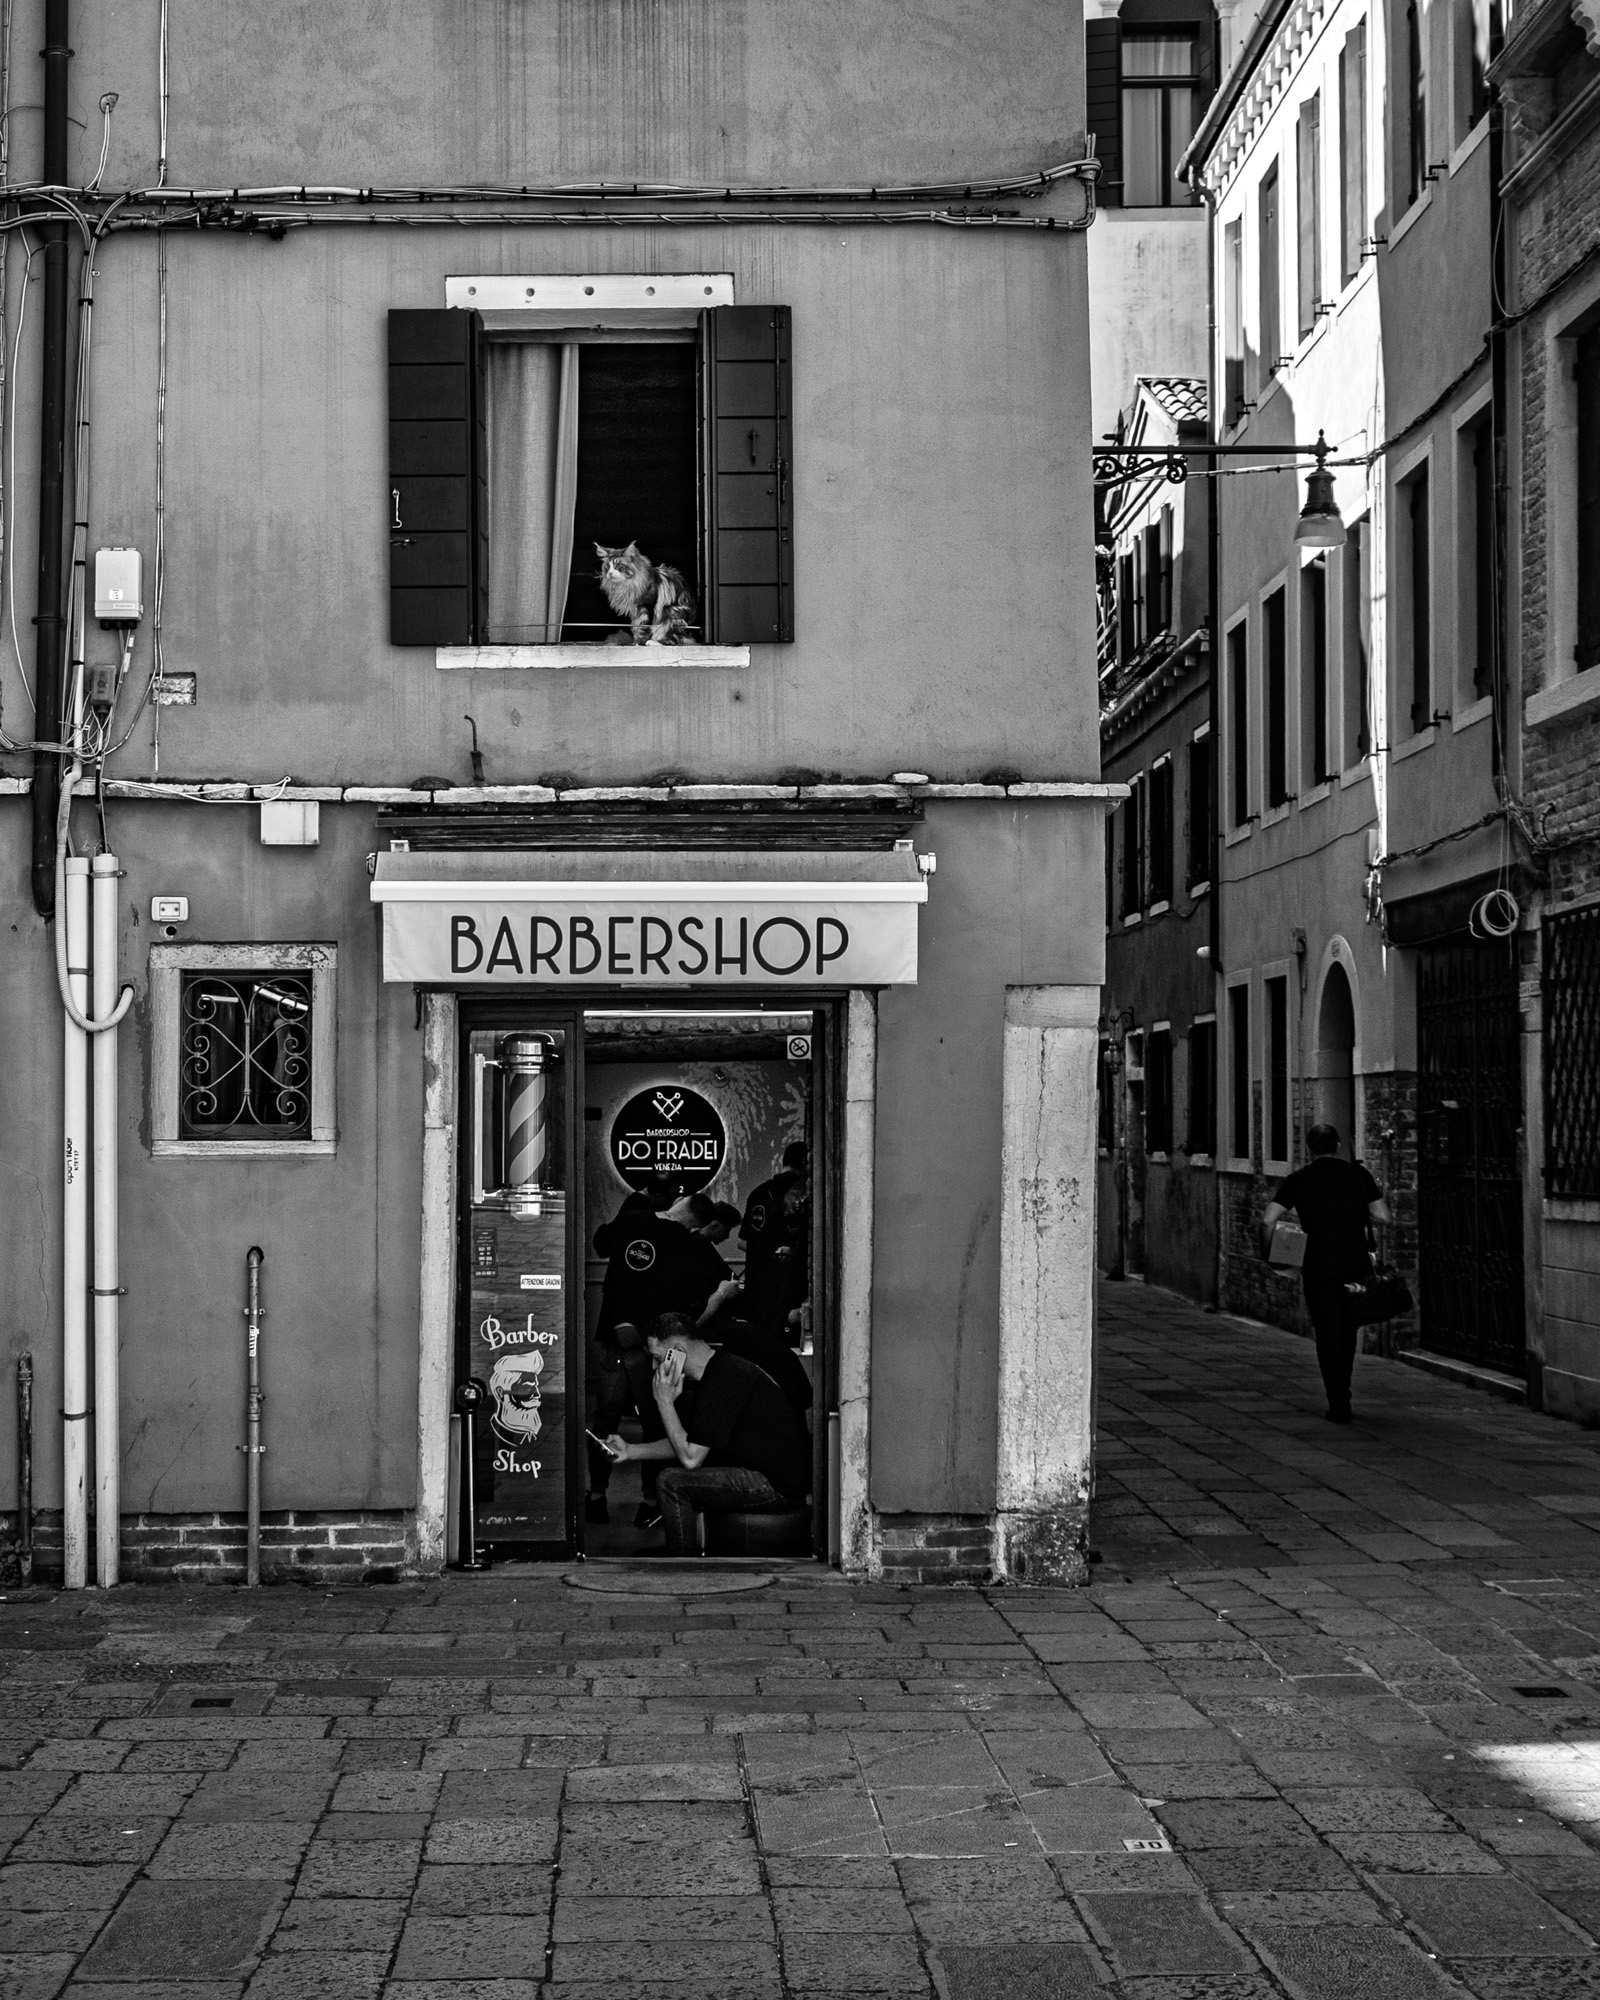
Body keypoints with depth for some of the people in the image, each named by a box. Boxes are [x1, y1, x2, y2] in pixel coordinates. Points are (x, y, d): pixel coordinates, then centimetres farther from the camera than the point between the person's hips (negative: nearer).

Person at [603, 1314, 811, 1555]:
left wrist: (665, 1401, -11)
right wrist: (631, 1451, 14)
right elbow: (688, 1444, 20)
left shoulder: (722, 1380, -21)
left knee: (671, 1483, -13)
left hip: (779, 1486, -11)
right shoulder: (718, 1368, 12)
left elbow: (690, 1457, -18)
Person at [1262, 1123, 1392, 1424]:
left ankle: (1339, 1405, 1)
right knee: (1348, 1333, 18)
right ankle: (1341, 1395, 27)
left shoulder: (1298, 1180, 0)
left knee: (1328, 1336, 4)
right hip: (1357, 1265, 2)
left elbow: (1268, 1221, -9)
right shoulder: (1358, 1174, 4)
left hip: (1319, 1269, -2)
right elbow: (1383, 1217, 1)